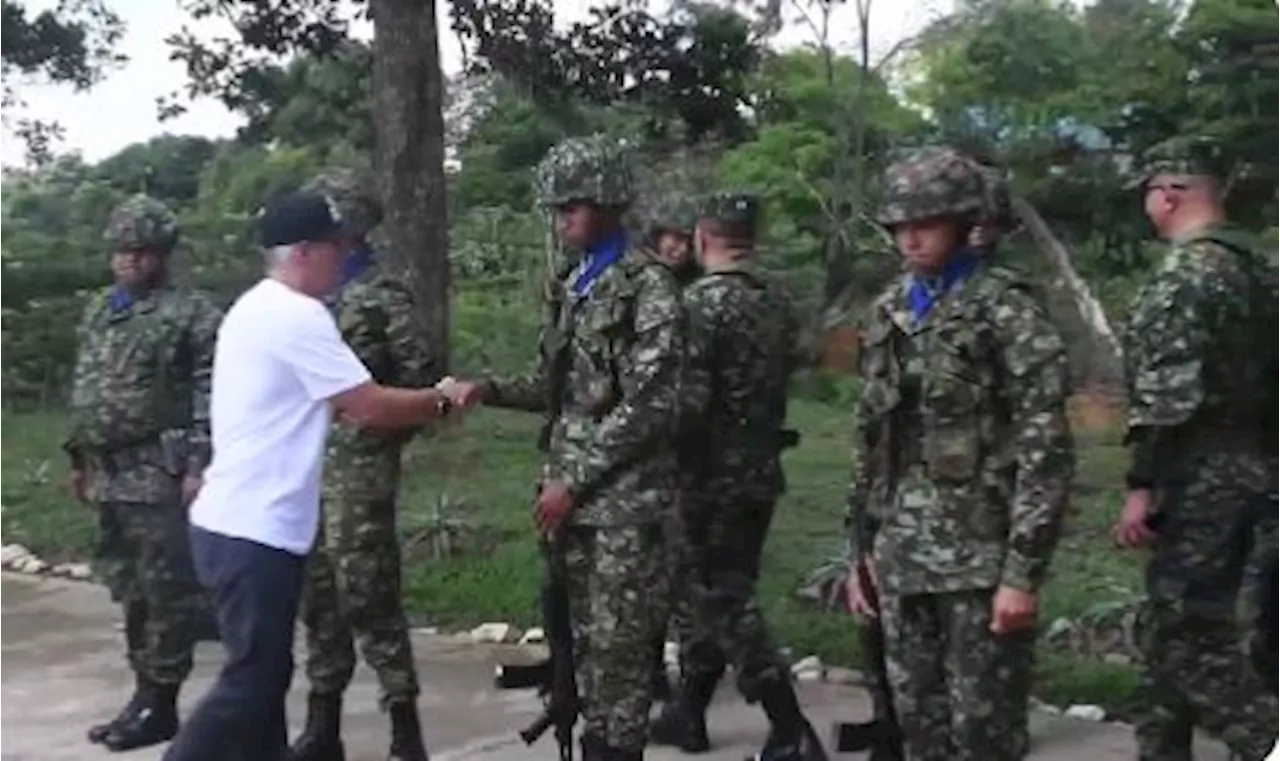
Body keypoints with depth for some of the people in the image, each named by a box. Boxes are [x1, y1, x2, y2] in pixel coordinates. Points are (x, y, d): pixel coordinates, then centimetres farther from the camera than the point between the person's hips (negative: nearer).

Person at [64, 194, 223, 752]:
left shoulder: (191, 314, -7)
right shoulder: (97, 313, 17)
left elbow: (210, 397, -13)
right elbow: (82, 389, 22)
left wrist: (199, 466, -19)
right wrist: (78, 457, 20)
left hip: (160, 473, -8)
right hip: (110, 473, 8)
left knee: (166, 589, -3)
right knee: (129, 587, 14)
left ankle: (161, 703, 4)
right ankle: (144, 693, 24)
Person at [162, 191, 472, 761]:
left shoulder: (257, 308, 15)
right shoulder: (297, 315, -16)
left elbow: (336, 405, 19)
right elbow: (369, 407, -17)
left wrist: (420, 406, 12)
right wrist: (441, 401, -1)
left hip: (240, 525, 10)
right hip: (255, 533, -10)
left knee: (265, 672, 15)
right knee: (251, 680, -5)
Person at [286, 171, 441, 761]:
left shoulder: (383, 294, -6)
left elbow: (420, 376, -11)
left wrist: (377, 436, -7)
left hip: (358, 467, -7)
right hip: (305, 466, 7)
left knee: (367, 596, -7)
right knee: (317, 598, 11)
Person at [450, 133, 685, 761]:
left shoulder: (648, 285, -10)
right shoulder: (576, 286, 14)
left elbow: (648, 405, -17)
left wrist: (574, 479, -16)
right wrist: (491, 389, 2)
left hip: (624, 496, -7)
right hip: (572, 489, 8)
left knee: (618, 640, -3)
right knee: (584, 635, 13)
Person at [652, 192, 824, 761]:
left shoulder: (701, 301, -17)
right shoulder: (780, 300, 7)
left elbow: (689, 399, -22)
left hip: (713, 475, -8)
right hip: (763, 469, 8)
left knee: (727, 603, -2)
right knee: (720, 591, 17)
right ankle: (688, 712, 29)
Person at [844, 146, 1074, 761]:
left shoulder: (1007, 311, -8)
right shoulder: (889, 314, 12)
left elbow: (1046, 449, -13)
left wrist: (1024, 569, -17)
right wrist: (861, 548, 13)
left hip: (982, 556, -6)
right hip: (902, 557, 6)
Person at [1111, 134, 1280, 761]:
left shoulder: (1184, 273, -16)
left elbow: (1165, 397, -22)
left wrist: (1141, 486, -19)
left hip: (1197, 480, -10)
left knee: (1190, 637, -6)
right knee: (1174, 629, 16)